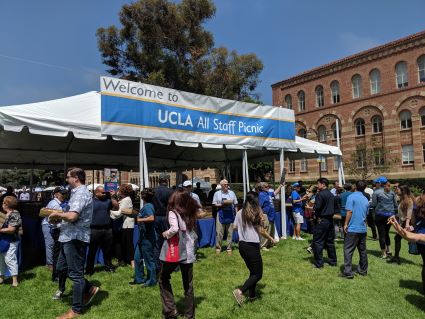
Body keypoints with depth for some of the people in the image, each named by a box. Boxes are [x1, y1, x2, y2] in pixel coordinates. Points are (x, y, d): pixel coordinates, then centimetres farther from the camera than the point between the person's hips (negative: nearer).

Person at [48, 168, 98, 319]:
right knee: (61, 268, 19)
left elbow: (72, 216, -30)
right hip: (69, 237, 11)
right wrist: (59, 218, 8)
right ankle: (89, 288, 28)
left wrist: (56, 214, -13)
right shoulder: (77, 192, 16)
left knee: (75, 273, 0)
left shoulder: (81, 194, -18)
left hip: (75, 238, -11)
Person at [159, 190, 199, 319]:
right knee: (188, 284, 15)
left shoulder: (173, 212, -9)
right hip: (188, 252, 5)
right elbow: (193, 234, 11)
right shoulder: (190, 214, 10)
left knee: (163, 279, 18)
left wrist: (166, 234, -9)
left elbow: (174, 229, -25)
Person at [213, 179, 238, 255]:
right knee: (219, 232, 0)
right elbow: (214, 204, 4)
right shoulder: (217, 193, 4)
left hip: (230, 215, 2)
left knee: (230, 232, 6)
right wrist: (222, 204, -13)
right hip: (221, 214, -1)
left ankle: (229, 248, 17)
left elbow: (235, 204, 10)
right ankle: (218, 248, 14)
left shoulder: (232, 193, 8)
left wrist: (236, 214, 4)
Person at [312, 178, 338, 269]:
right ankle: (333, 261, 23)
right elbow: (335, 208, 16)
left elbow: (317, 207, -20)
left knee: (318, 242, -1)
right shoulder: (332, 195, 11)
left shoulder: (320, 194, -14)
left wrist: (310, 208, -3)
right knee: (330, 242, 16)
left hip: (321, 221, -8)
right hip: (330, 220, 8)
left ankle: (318, 263, 1)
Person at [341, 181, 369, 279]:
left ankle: (348, 272, -5)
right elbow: (366, 214, 19)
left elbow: (349, 212, -16)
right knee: (362, 250, 16)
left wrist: (345, 224, -9)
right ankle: (363, 270, 26)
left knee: (348, 250, -3)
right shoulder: (366, 200, 10)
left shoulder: (351, 197, -10)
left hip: (352, 228, -6)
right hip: (363, 229, 7)